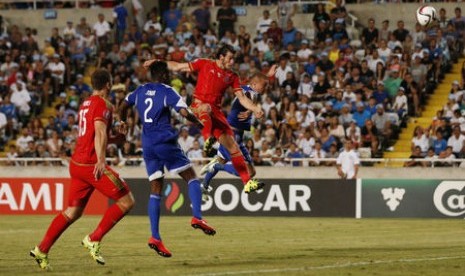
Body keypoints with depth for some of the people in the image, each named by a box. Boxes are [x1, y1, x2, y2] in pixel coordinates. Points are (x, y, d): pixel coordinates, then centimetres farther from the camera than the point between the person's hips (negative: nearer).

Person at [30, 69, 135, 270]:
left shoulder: (86, 104, 19)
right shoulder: (101, 104, -8)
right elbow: (100, 133, -22)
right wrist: (101, 159, -32)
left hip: (77, 163, 9)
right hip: (91, 163, -9)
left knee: (73, 212, 12)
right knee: (126, 201, -5)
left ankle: (41, 250, 8)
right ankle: (93, 240, -7)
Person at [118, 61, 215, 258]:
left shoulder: (140, 91, 14)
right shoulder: (167, 92, -5)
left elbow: (123, 106, 30)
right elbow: (184, 112, -17)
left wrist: (122, 122, 50)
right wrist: (198, 123, 3)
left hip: (147, 145, 5)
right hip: (166, 142, -5)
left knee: (155, 190, 6)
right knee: (191, 177, 7)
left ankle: (155, 237, -4)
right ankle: (197, 217, -13)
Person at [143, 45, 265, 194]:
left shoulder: (232, 76, 15)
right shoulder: (204, 64, 6)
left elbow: (242, 98, 10)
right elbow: (178, 66, 10)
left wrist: (255, 109, -7)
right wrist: (157, 62, 4)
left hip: (216, 111, 4)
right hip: (199, 105, -4)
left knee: (233, 146, -5)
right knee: (205, 107, -43)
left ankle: (248, 182, -5)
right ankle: (208, 138, -69)